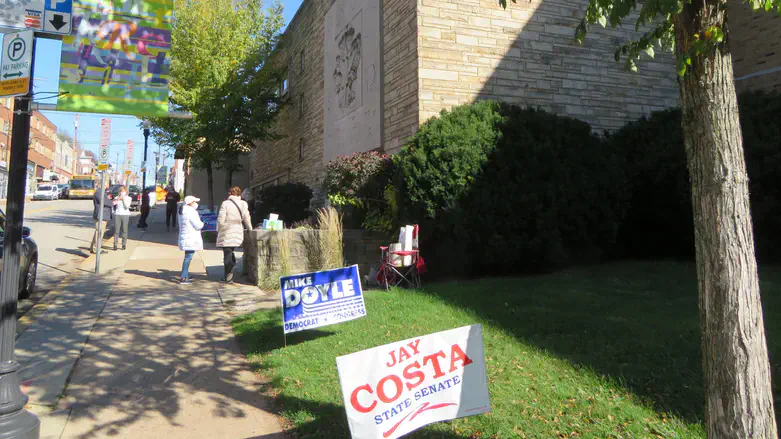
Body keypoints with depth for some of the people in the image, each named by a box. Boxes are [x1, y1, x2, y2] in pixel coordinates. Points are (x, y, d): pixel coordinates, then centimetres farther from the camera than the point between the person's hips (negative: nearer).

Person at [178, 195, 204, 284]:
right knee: (188, 257, -10)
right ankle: (183, 278, -12)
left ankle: (185, 275, 29)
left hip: (184, 236, 11)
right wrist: (202, 223, 2)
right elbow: (198, 225, -17)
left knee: (188, 256, 20)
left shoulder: (183, 211, 14)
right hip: (191, 238, -10)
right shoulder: (191, 212, -17)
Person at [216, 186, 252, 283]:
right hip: (238, 232, 4)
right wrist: (251, 230, 16)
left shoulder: (225, 203, -8)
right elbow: (246, 219, 4)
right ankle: (229, 274, 7)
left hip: (226, 233, -4)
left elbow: (220, 219, -9)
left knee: (227, 254, 2)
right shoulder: (243, 204, 2)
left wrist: (218, 230, 4)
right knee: (230, 252, 17)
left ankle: (228, 277, 5)